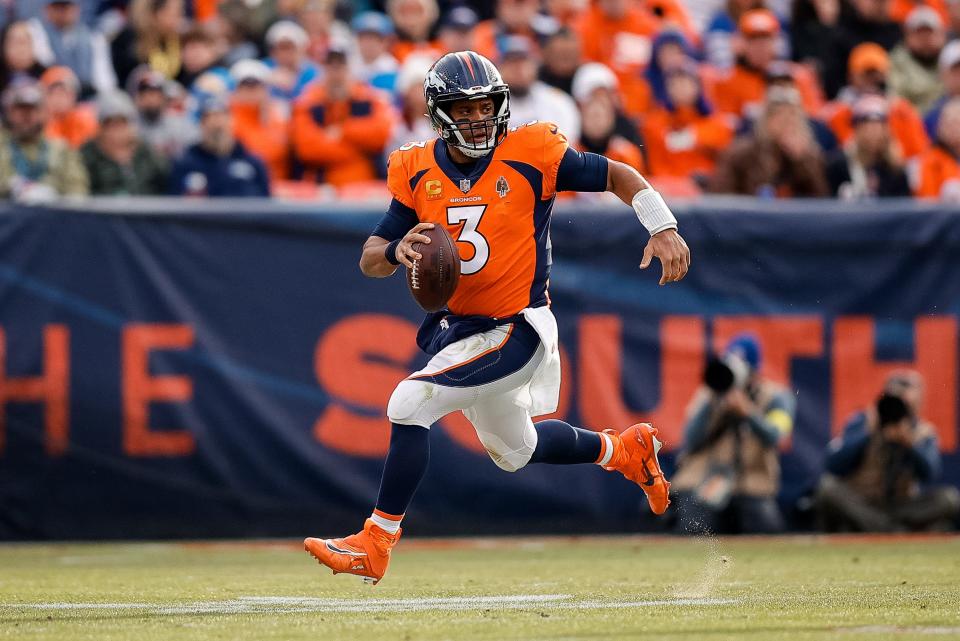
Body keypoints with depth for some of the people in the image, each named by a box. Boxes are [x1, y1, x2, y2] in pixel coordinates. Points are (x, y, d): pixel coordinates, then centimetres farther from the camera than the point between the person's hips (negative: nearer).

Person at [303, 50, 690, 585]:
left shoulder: (531, 155, -13)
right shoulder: (417, 172, -2)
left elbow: (615, 175, -2)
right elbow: (370, 259, 0)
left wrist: (664, 229, -13)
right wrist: (397, 251, -23)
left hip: (518, 332, -7)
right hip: (459, 329, 7)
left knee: (411, 403, -21)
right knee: (514, 450, 25)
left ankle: (376, 542, -12)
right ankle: (625, 450, 50)